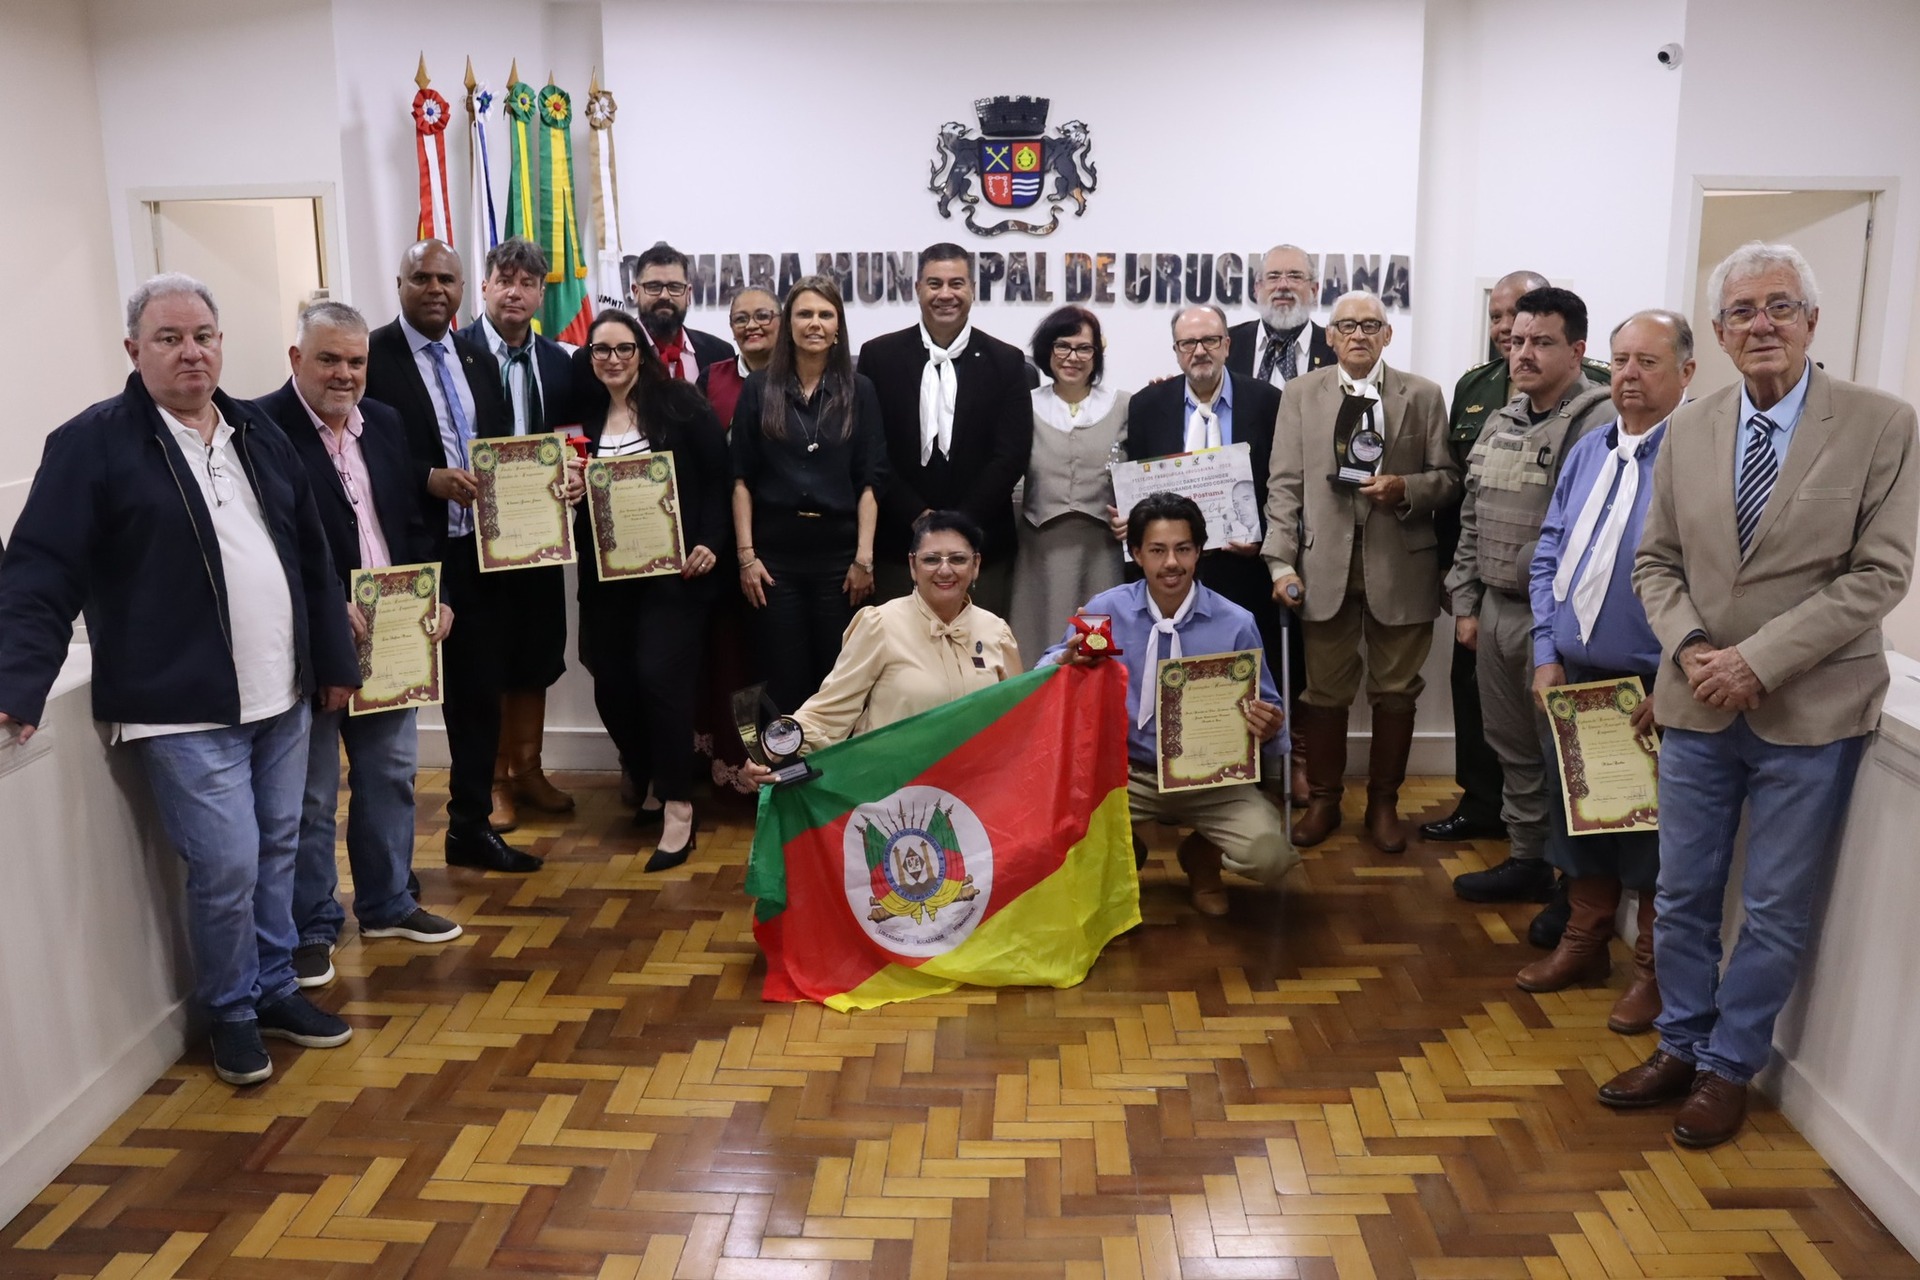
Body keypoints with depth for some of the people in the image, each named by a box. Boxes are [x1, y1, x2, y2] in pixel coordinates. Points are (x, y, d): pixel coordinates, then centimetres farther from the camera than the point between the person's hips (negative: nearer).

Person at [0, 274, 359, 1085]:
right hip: (184, 709, -6)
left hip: (281, 695, 6)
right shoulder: (93, 443, -7)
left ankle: (275, 989, 33)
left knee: (278, 853, 14)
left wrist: (334, 659, 16)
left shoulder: (257, 434, 11)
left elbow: (311, 557, 15)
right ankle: (231, 1013, 19)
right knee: (226, 866, -4)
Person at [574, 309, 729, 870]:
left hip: (672, 566, -5)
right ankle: (650, 784, 29)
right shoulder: (585, 417, 11)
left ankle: (677, 807, 0)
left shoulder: (678, 403, -2)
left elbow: (717, 475, -5)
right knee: (611, 684, 5)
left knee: (660, 676, -12)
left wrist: (709, 543, -13)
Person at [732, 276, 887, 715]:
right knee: (784, 681, 3)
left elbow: (870, 482, 2)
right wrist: (745, 555, -3)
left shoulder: (859, 391, 5)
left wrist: (864, 558, -6)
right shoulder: (759, 389, 5)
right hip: (775, 554, 0)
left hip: (838, 552, 0)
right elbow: (741, 478, 4)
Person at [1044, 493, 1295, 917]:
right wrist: (1067, 660, -24)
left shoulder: (1236, 624, -7)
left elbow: (1267, 712, 0)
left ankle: (1201, 856, 15)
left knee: (1269, 854, -25)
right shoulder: (1105, 610, -4)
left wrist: (1268, 728, -25)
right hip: (1126, 772, 1)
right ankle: (1126, 848, 13)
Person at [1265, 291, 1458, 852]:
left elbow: (1448, 478, 7)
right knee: (1325, 691, 7)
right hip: (1326, 566, 0)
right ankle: (1323, 801, 22)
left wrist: (1405, 489, -15)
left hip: (1401, 569, 0)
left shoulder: (1423, 395, 6)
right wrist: (1281, 562, -6)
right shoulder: (1301, 394, 7)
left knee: (1396, 692, 7)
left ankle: (1384, 803, 22)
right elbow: (1285, 485, 2)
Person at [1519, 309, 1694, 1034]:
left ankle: (1653, 969, 26)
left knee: (1651, 835, 6)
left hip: (1652, 690, -6)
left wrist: (1671, 688, -17)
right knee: (1575, 812, 16)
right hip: (1571, 677, 6)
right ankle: (1584, 945, 35)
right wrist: (1546, 656, 3)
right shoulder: (1588, 452, 9)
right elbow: (1548, 557, 11)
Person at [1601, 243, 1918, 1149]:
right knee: (1682, 896, 13)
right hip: (1698, 703, 4)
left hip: (1810, 710, -3)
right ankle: (1681, 1047, 32)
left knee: (1775, 912, 8)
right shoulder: (1688, 432, 4)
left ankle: (1728, 1067, 26)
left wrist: (1760, 659, -18)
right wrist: (1689, 648, -9)